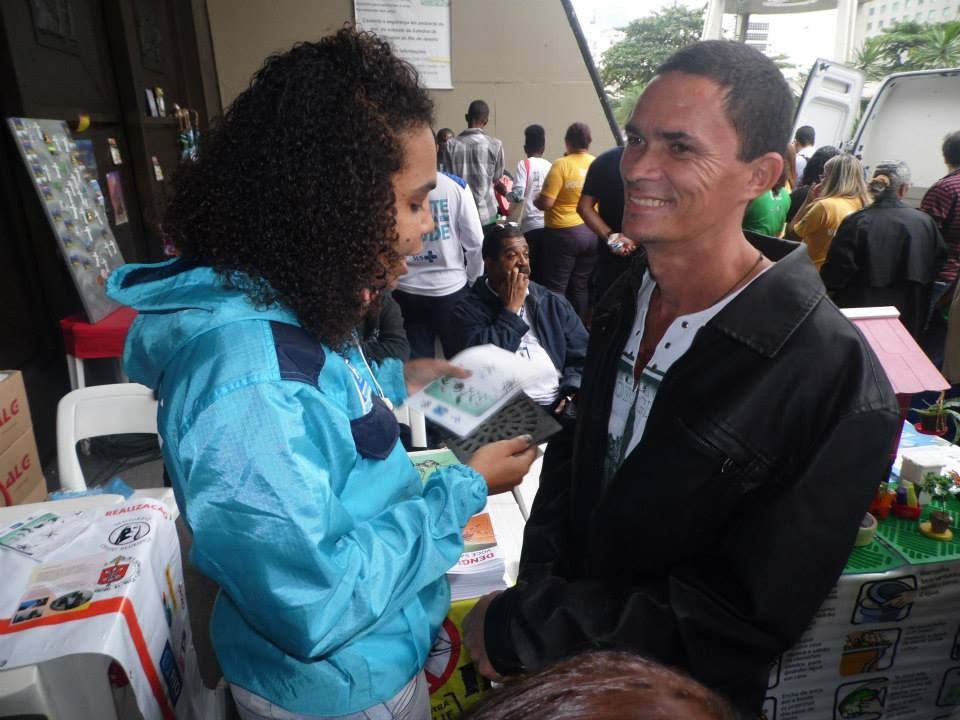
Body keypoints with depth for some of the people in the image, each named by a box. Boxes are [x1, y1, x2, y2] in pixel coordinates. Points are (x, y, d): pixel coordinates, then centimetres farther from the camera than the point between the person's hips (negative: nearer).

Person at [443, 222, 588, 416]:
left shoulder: (555, 304, 15)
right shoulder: (468, 311, 2)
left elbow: (582, 356, 13)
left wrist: (571, 395, -6)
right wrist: (511, 309, -4)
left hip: (560, 407, 5)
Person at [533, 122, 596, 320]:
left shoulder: (561, 165, -12)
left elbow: (546, 202, -15)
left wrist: (535, 199, 5)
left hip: (564, 233, -5)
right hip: (592, 233, 6)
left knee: (555, 289, 2)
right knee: (580, 286, 13)